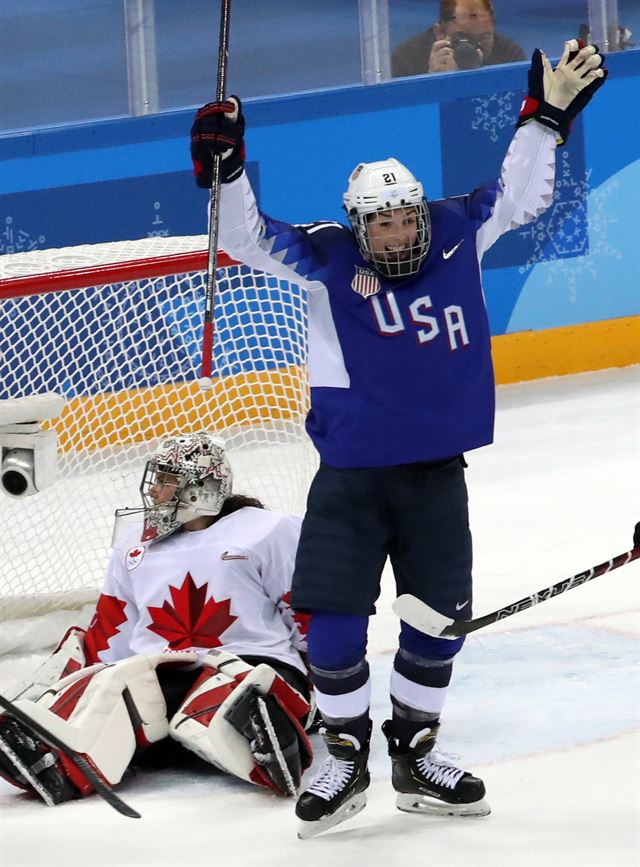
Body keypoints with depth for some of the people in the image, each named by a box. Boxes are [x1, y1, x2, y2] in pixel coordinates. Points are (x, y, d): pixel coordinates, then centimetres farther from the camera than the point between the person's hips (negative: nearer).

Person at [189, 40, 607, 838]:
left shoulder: (457, 236, 2)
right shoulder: (325, 259, -6)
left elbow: (515, 196, 14)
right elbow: (247, 238, -11)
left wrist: (546, 117, 9)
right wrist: (224, 169, -25)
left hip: (435, 473, 3)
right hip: (350, 477, -3)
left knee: (440, 620, 7)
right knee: (335, 622, -6)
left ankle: (414, 756, 23)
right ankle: (345, 758, 11)